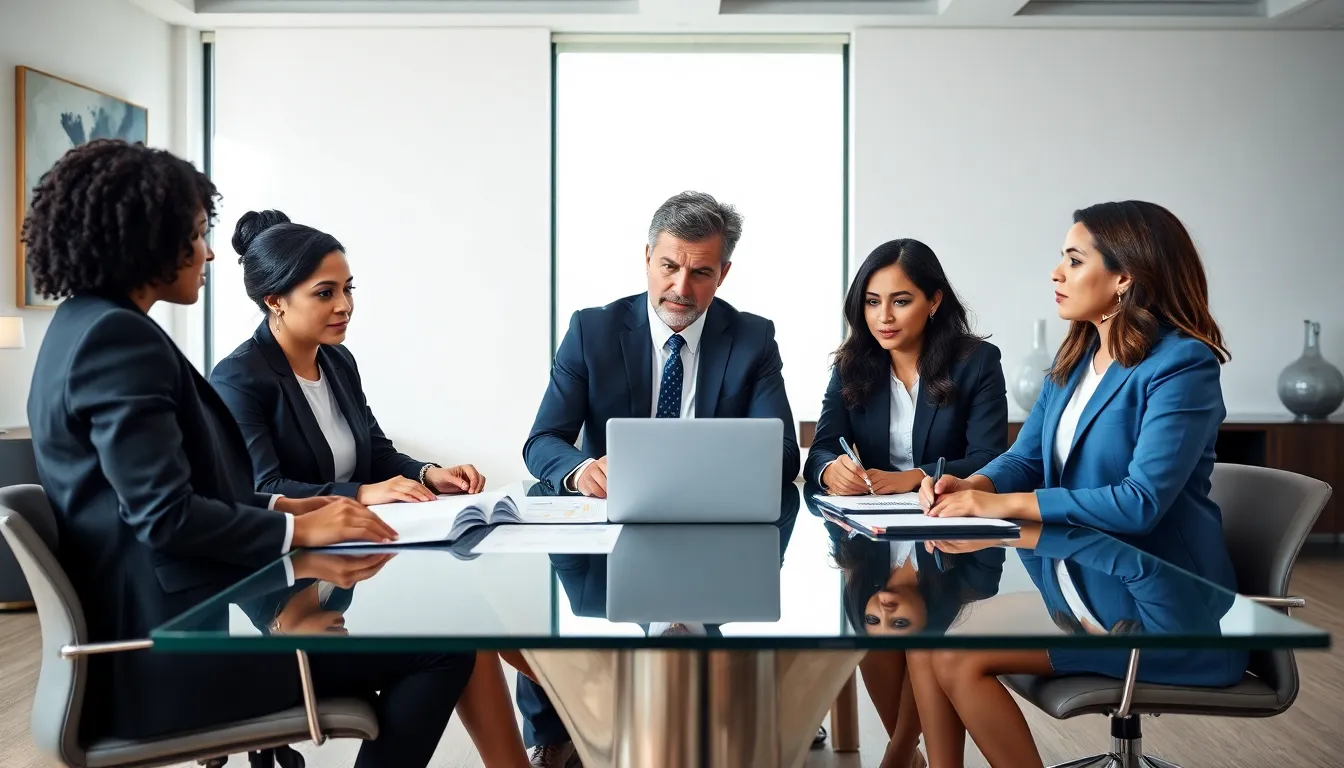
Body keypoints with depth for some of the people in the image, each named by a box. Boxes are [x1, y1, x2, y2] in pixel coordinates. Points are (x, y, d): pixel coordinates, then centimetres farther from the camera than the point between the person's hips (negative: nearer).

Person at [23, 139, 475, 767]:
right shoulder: (120, 337, -18)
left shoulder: (87, 325, 14)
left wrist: (278, 506, 8)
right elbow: (166, 514, -22)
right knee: (442, 646, -9)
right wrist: (296, 530, -11)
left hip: (158, 613, 11)